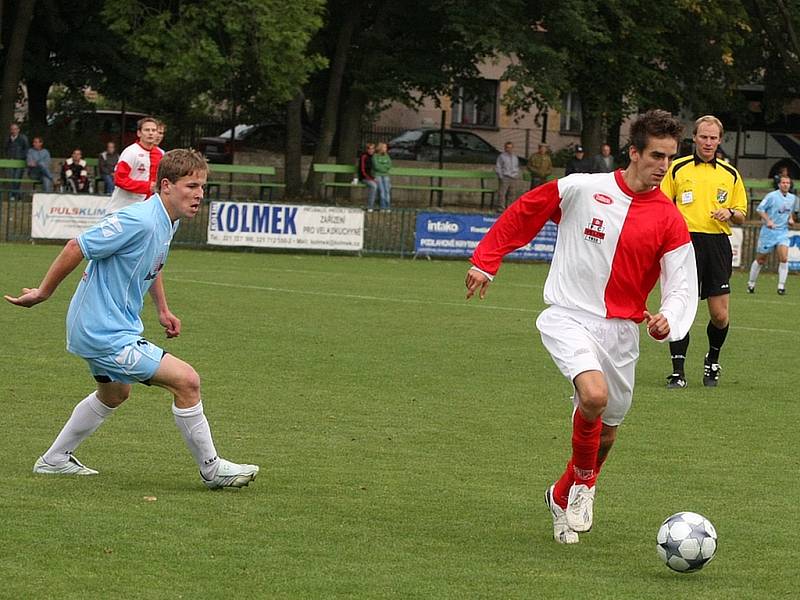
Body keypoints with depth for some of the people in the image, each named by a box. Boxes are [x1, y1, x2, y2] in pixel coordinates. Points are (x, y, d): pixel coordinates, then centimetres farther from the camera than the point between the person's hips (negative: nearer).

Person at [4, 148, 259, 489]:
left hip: (96, 329, 11)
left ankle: (54, 460, 45)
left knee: (115, 393, 33)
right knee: (186, 380, -14)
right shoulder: (139, 221, -26)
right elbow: (77, 247, -23)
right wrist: (43, 293, -14)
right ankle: (211, 470, -1)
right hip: (107, 334, -11)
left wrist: (162, 310, 22)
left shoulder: (167, 222, 4)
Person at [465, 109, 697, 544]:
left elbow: (682, 287, -1)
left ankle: (563, 497, 41)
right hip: (569, 317, -4)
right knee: (595, 395, -30)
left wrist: (667, 320, -22)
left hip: (621, 329, 4)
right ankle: (583, 480, -3)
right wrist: (485, 260, 6)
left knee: (604, 434, 12)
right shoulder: (581, 189, -6)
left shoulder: (669, 220, -1)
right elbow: (522, 213, 7)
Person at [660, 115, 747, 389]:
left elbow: (741, 215, 16)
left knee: (720, 315, -1)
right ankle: (678, 372, -2)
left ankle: (713, 361, 26)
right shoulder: (678, 169, 5)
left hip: (717, 243, 2)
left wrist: (730, 214, -6)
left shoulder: (730, 174, 11)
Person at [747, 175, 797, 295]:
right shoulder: (772, 196, -8)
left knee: (784, 258, -15)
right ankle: (751, 284, 22)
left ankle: (781, 286, -10)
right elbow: (760, 209, -8)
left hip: (783, 232, 3)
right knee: (760, 260, 5)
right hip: (768, 231, -3)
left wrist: (790, 219, 6)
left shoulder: (793, 198, 9)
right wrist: (768, 221, -20)